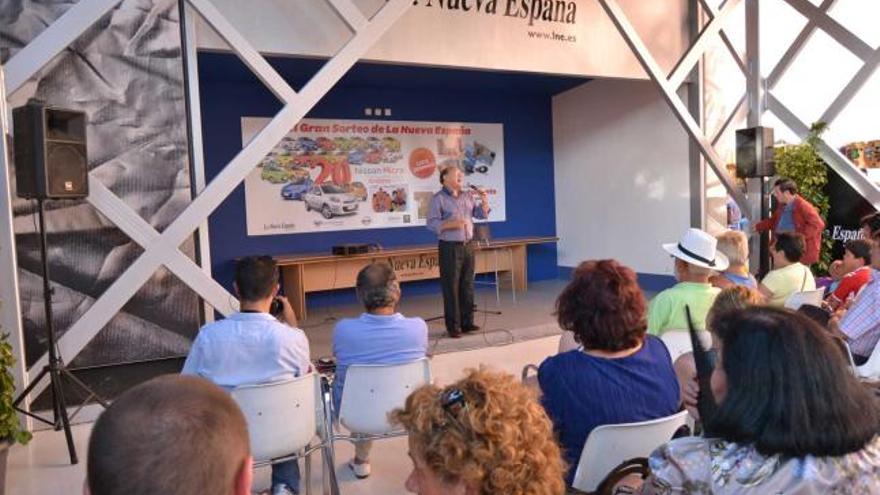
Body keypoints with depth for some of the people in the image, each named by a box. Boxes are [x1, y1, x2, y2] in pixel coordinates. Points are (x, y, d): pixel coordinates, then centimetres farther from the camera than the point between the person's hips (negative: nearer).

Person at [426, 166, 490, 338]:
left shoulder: (467, 197, 12)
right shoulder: (438, 198, -6)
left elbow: (481, 214, 13)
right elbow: (432, 223, -13)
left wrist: (484, 201, -4)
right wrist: (451, 224, -24)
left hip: (468, 246, 6)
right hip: (450, 248, -6)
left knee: (467, 285, 10)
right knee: (451, 287, -2)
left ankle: (467, 322, 20)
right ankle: (453, 326, 5)